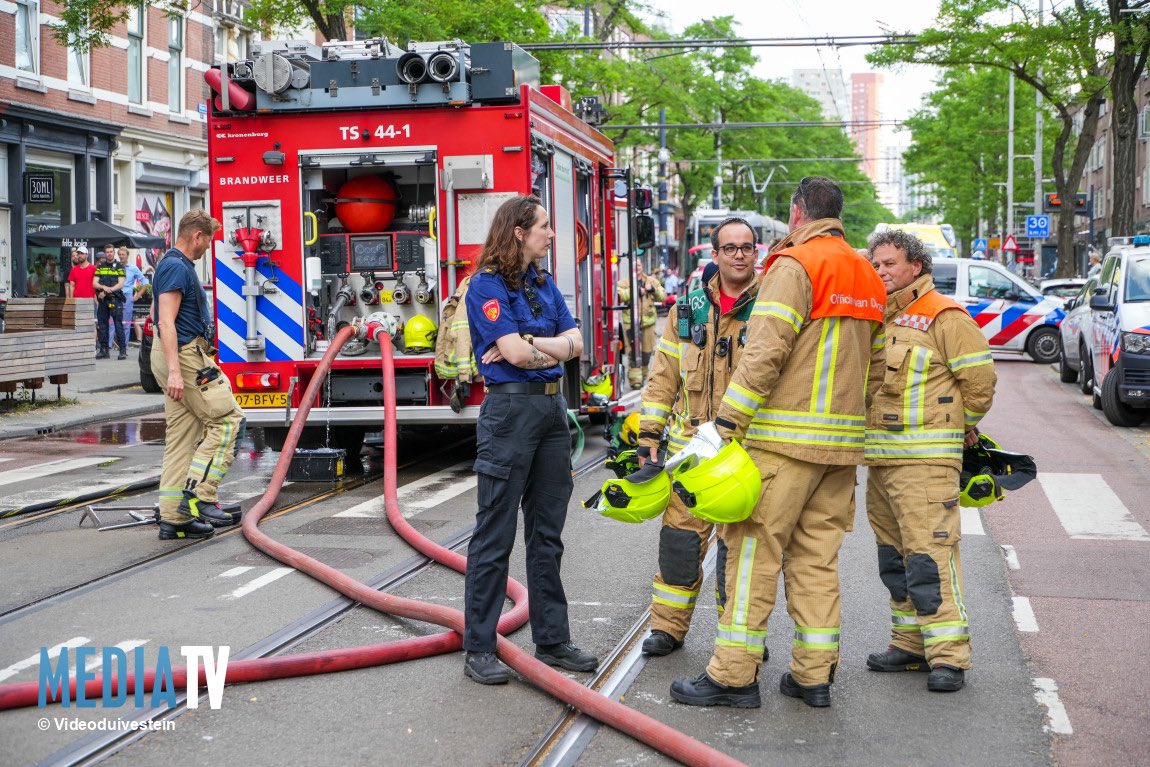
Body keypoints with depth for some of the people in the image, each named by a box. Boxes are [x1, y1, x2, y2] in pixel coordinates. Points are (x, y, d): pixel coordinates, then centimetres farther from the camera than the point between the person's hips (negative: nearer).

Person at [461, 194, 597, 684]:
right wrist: (553, 346, -1)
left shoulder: (544, 283, 14)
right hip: (510, 409, -8)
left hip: (553, 409, 8)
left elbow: (575, 343, 5)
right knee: (495, 535, -2)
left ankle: (552, 640, 20)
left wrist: (528, 346, -11)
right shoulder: (486, 285, -9)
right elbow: (515, 353, -18)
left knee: (548, 533, 12)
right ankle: (478, 650, 5)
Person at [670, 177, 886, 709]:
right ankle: (814, 675, 14)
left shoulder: (795, 266, -9)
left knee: (754, 549, -2)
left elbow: (765, 352, -19)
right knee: (817, 556, 11)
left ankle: (734, 675, 1)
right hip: (843, 441, 8)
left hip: (786, 437, -8)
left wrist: (727, 421, -19)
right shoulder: (867, 276, 16)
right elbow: (874, 360, 21)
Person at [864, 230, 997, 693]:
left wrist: (962, 427, 5)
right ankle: (909, 645, 22)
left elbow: (980, 378, -7)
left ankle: (948, 655, -8)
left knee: (929, 554, -12)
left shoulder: (943, 316, -8)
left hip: (926, 459, -8)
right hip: (880, 458, 8)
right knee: (893, 558, 13)